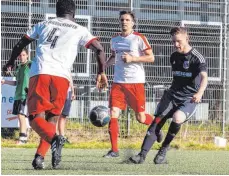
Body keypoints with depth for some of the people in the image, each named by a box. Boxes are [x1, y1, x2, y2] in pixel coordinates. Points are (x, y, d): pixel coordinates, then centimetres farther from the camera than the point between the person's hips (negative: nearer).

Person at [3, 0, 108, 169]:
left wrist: (11, 62, 46)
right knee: (52, 119, 14)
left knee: (36, 117, -2)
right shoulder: (80, 30, 15)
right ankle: (39, 156, -1)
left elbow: (21, 44, 30)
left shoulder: (43, 25, 22)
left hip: (39, 73, 0)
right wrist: (101, 73, 15)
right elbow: (99, 49, 3)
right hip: (61, 77, 0)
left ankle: (54, 138, -32)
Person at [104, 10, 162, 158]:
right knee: (113, 114, -10)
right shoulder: (115, 40, 11)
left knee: (140, 118, 1)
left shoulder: (139, 38, -5)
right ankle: (114, 150, -4)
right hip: (118, 82, 4)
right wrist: (104, 66, 8)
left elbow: (151, 58, -6)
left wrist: (132, 58, -16)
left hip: (136, 82, -4)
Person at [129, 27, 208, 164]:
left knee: (177, 118, -32)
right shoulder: (174, 57, 11)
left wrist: (199, 93, -45)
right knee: (157, 121, -13)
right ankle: (142, 155, -16)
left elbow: (204, 77, -27)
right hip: (173, 95, 6)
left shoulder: (197, 57, -11)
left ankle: (164, 150, -12)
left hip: (189, 99, -6)